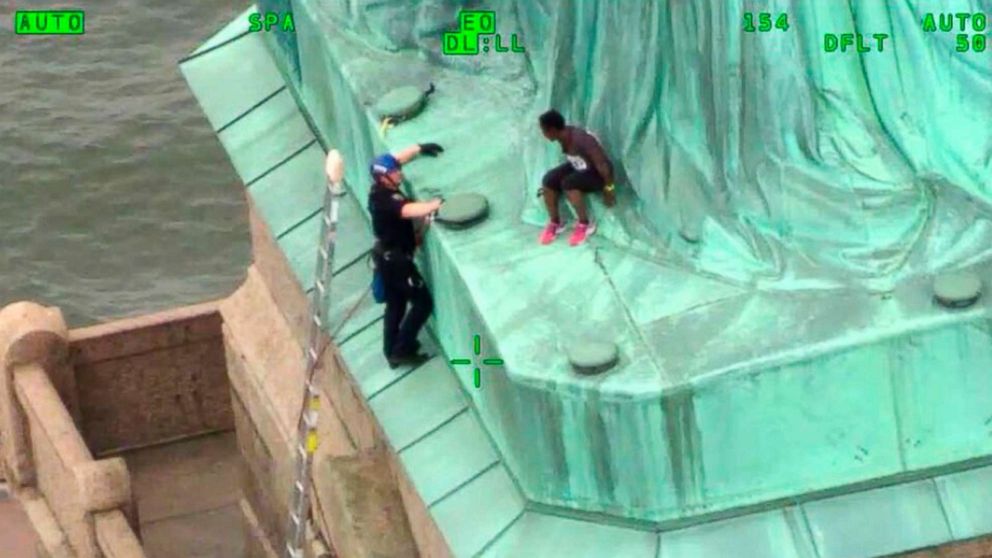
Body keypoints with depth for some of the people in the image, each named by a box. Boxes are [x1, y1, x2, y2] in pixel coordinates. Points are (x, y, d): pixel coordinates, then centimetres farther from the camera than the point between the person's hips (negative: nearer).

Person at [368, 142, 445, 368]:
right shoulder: (387, 199, -30)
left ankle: (392, 351, 30)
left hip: (386, 255, 10)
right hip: (396, 258, -10)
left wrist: (420, 148, 16)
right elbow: (411, 210, -48)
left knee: (395, 304, 21)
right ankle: (402, 350, 3)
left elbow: (395, 160, 15)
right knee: (423, 302, 0)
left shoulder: (380, 189, -3)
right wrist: (438, 204, -49)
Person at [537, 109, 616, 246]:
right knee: (548, 180, -13)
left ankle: (585, 224, -14)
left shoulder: (582, 140, -35)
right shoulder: (564, 136, -9)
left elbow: (603, 165, -29)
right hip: (579, 167, 8)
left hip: (597, 173, -8)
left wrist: (608, 190, -19)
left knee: (568, 184, -33)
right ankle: (555, 223, 6)